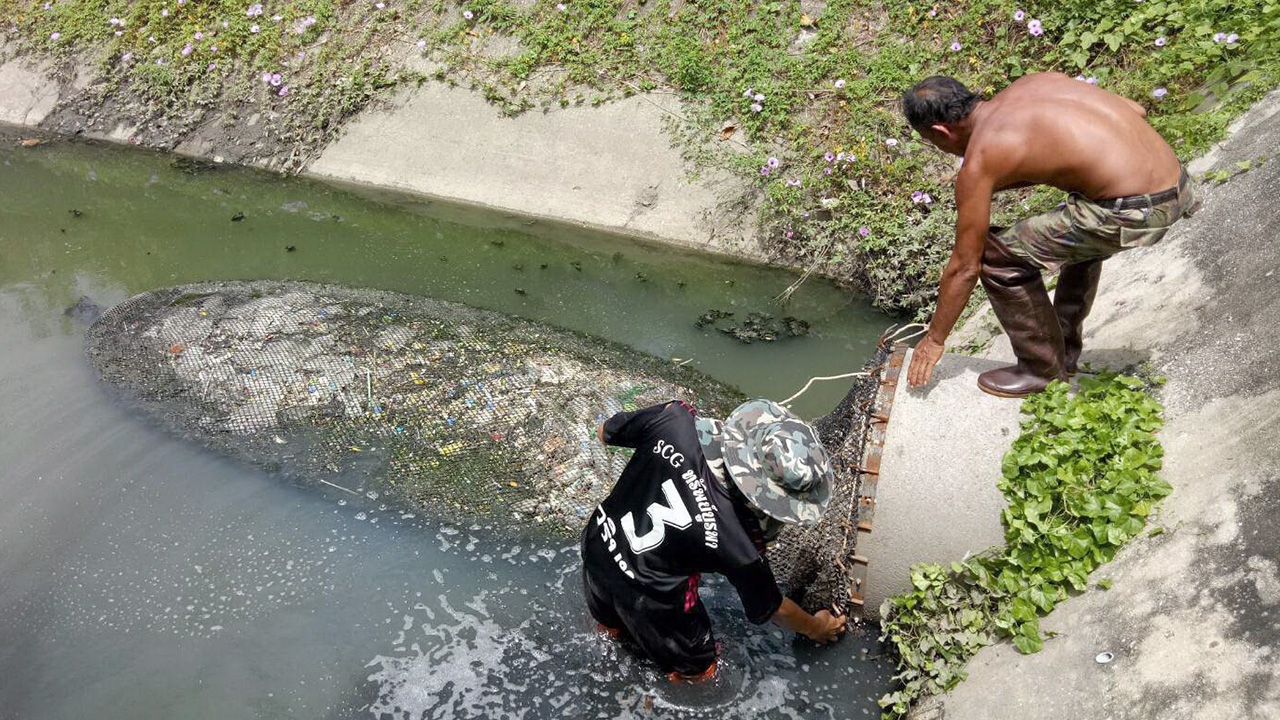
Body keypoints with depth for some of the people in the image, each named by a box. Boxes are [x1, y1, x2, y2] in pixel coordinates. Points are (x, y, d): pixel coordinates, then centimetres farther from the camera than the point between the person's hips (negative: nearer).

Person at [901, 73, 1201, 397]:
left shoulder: (979, 160, -6)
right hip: (1174, 180, 9)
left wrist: (935, 338, 13)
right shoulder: (1035, 81, 14)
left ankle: (1043, 369, 19)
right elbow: (1136, 111, 18)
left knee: (998, 257, 2)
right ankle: (1067, 352, 47)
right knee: (1079, 235, 36)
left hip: (1133, 212, -9)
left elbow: (965, 266, 1)